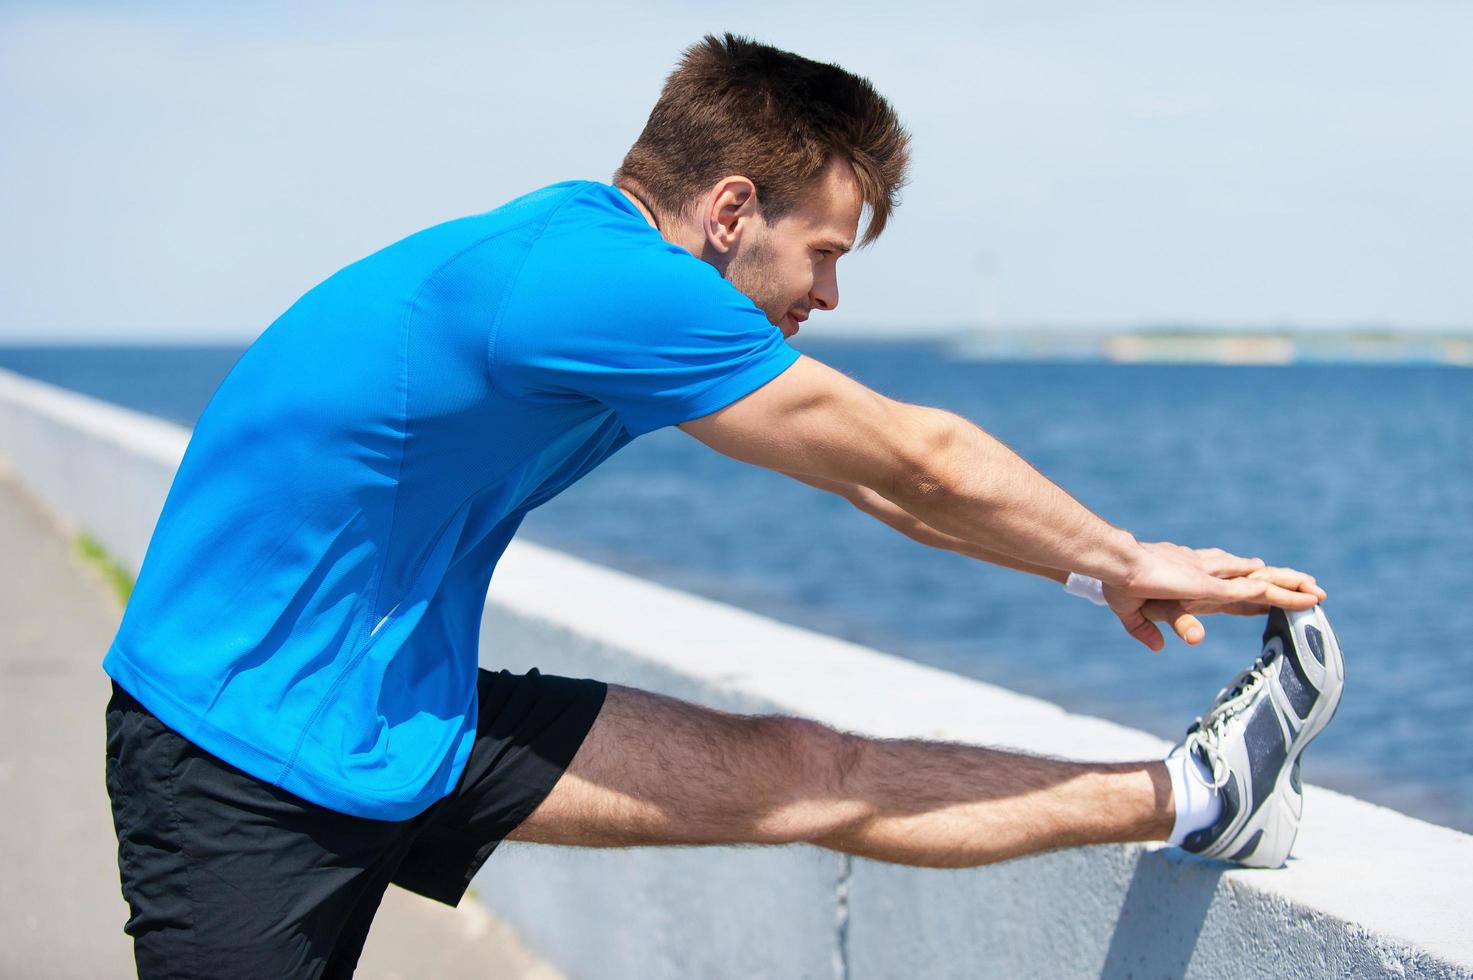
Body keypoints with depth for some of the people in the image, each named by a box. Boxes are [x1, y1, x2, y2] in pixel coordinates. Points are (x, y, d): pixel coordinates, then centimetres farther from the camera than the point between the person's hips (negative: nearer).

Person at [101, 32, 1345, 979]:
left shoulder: (600, 256, 4)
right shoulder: (587, 280, -26)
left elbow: (878, 474, 13)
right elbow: (914, 462, -16)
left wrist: (1108, 566, 15)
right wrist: (1122, 562, -1)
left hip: (409, 717, 8)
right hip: (239, 756, -8)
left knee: (798, 772, 3)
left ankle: (1187, 797, 9)